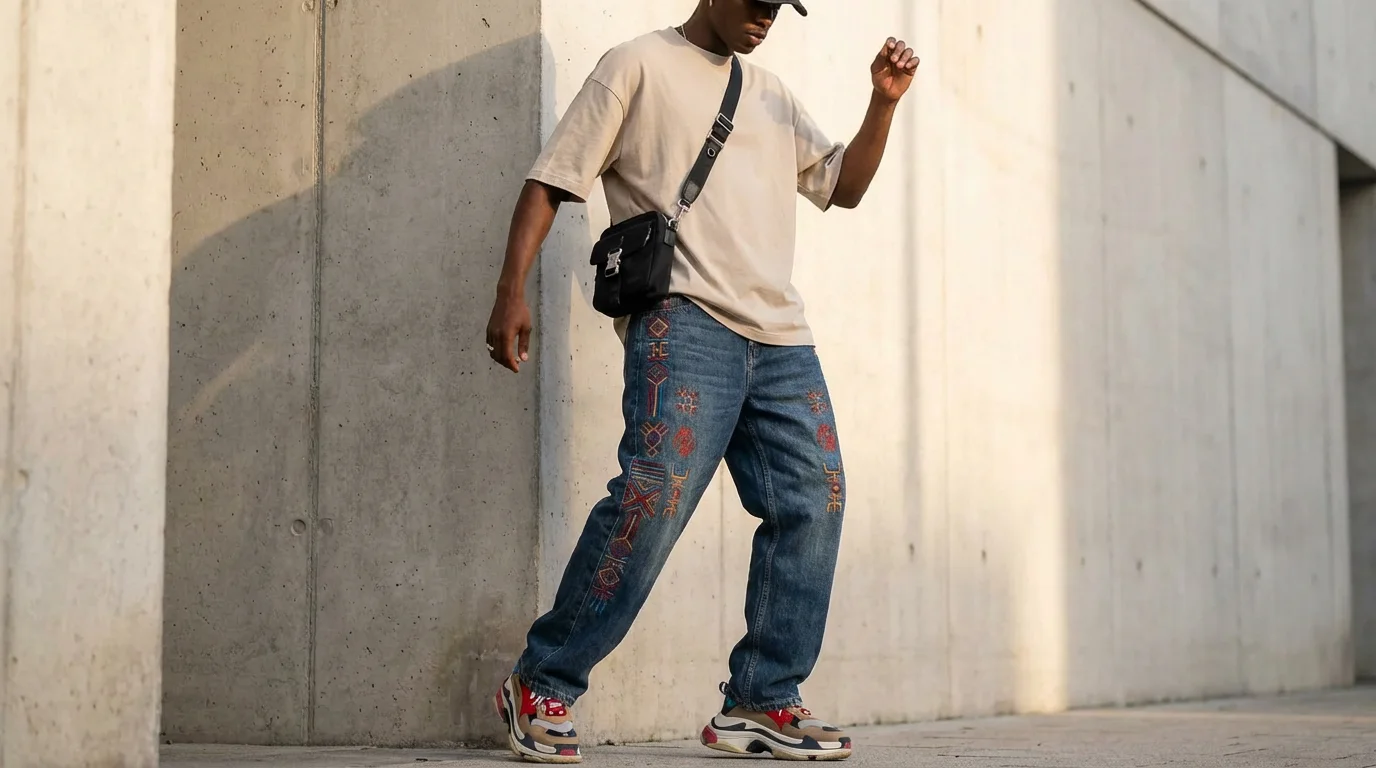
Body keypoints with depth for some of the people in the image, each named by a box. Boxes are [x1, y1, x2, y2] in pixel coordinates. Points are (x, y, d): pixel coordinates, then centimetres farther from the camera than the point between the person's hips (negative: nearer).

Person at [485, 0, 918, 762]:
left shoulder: (771, 93, 25)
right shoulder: (639, 65, 6)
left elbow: (843, 185, 27)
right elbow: (550, 180, 2)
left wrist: (883, 103, 11)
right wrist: (511, 290, -9)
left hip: (781, 336, 7)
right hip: (684, 322, -7)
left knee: (813, 501, -1)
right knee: (656, 494, -19)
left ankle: (760, 702, 7)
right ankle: (541, 687, -8)